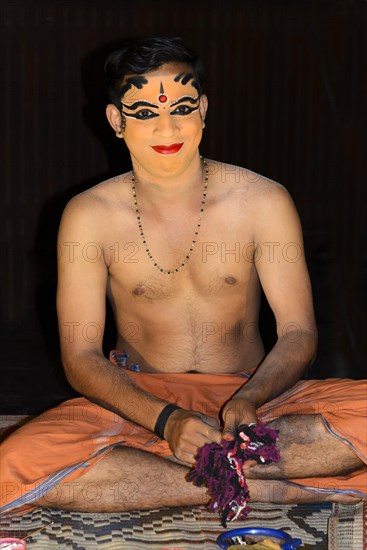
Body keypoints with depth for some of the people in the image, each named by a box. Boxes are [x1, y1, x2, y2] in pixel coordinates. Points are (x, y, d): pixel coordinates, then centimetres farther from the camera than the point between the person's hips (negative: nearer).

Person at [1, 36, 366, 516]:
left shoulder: (263, 201, -4)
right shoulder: (89, 216, -4)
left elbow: (298, 332, -4)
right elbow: (80, 356, -6)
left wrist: (248, 401, -26)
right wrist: (165, 419, -25)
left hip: (250, 394, 1)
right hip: (139, 401, 0)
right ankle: (261, 488, -26)